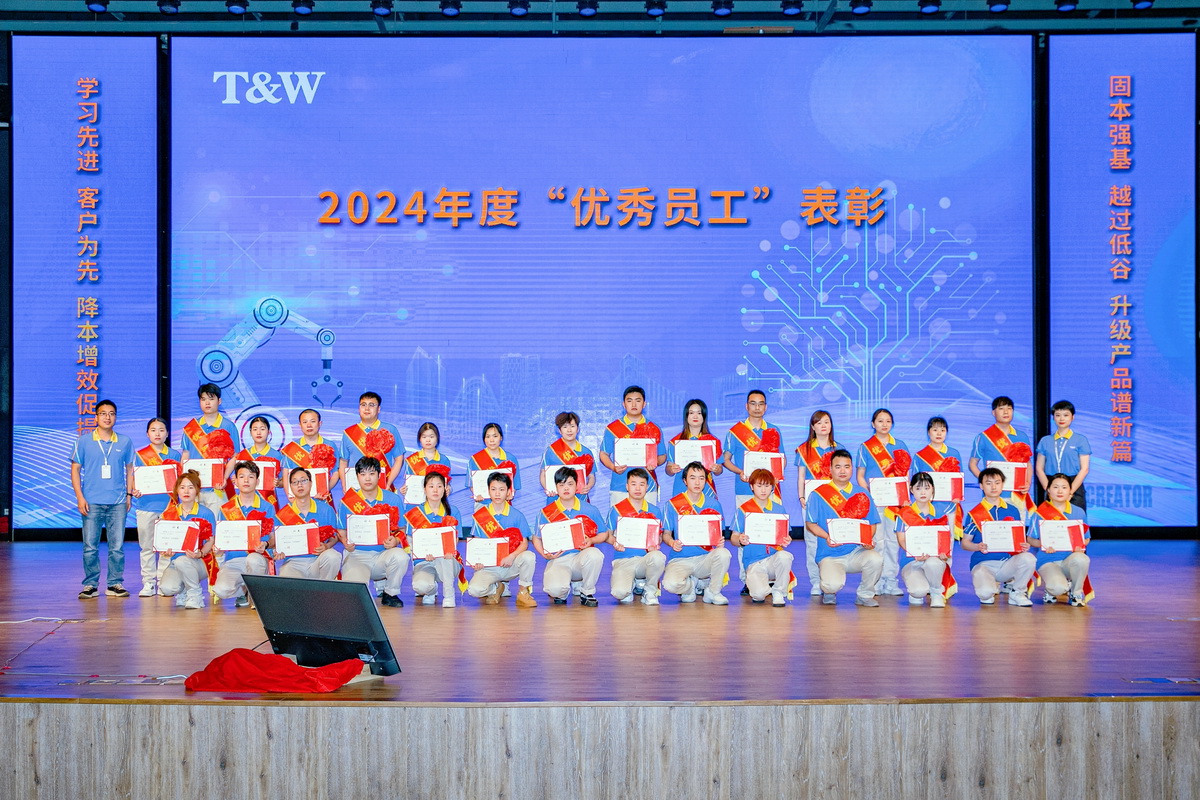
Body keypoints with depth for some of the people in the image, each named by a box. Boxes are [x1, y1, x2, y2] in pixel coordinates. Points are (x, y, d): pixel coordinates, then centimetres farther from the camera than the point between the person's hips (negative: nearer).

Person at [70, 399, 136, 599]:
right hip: (91, 502, -1)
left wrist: (129, 494, 8)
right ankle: (90, 585, 8)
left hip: (118, 502, 1)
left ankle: (115, 584, 9)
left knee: (117, 546, 1)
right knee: (90, 547, 0)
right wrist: (80, 496, -3)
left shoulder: (125, 442, 8)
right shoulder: (84, 441, 4)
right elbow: (75, 469, 5)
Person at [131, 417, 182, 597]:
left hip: (168, 505, 0)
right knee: (147, 546, 2)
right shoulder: (140, 455, 8)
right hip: (146, 504, 0)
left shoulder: (175, 455, 9)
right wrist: (135, 491, -14)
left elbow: (179, 480, 11)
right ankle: (148, 583, 7)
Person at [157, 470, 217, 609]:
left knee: (181, 561, -38)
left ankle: (195, 594, -11)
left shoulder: (206, 514, -1)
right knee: (166, 588, -27)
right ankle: (182, 591, 12)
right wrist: (164, 551, -15)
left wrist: (200, 554, -23)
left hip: (199, 564, -3)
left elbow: (210, 541, -3)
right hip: (173, 564, 3)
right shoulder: (169, 513, 8)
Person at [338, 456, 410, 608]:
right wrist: (346, 543, -14)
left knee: (400, 556, -34)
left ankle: (390, 594, -5)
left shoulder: (393, 500, 6)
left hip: (384, 554, 1)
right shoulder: (348, 501, 4)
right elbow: (341, 531, 8)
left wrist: (395, 540, -14)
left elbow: (401, 529, 8)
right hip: (357, 556, -1)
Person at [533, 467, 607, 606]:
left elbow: (603, 534, 12)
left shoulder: (590, 510, 6)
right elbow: (537, 539, 10)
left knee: (594, 554, -36)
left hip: (581, 558, 1)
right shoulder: (546, 513, 5)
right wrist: (545, 554, -9)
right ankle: (562, 593, 11)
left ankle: (587, 593, -7)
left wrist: (591, 540, -11)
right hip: (558, 560, -1)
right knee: (554, 589, -34)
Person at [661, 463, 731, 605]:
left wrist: (720, 542, -13)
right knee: (671, 584, -33)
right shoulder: (673, 504, 2)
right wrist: (672, 543, -19)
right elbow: (666, 534, 5)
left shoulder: (713, 504, 9)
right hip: (680, 560, -2)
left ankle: (713, 592, -6)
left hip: (706, 558, 2)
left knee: (723, 553, -32)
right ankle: (692, 584, 6)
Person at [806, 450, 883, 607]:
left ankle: (865, 595, 0)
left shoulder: (862, 495, 12)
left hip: (856, 552, 3)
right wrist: (827, 537, -18)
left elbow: (873, 524, 11)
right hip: (830, 555, -3)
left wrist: (868, 539, -11)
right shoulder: (818, 494, 3)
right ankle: (829, 593, 12)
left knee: (876, 559, -30)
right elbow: (810, 523, 0)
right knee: (833, 585, -31)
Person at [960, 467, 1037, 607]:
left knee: (1028, 558, -32)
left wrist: (1024, 546, -8)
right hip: (983, 563, -2)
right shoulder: (975, 514, 2)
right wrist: (978, 547, -19)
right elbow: (965, 542, 3)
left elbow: (1020, 537, 16)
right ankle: (992, 587, 10)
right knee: (985, 593, -33)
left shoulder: (1013, 510, 11)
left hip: (1008, 561, 2)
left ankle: (1017, 593, -3)